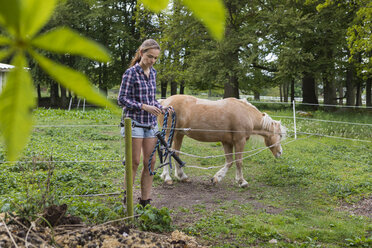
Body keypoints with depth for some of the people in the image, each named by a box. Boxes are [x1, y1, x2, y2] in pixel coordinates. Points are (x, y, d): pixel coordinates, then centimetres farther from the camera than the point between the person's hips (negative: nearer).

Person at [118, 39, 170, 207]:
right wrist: (144, 107, -19)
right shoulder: (131, 73, -10)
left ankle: (145, 200, 15)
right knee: (135, 162, -3)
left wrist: (160, 108, 2)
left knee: (150, 162, 6)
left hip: (151, 123, 7)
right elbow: (122, 99, -11)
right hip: (135, 122, -7)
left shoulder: (153, 73, 11)